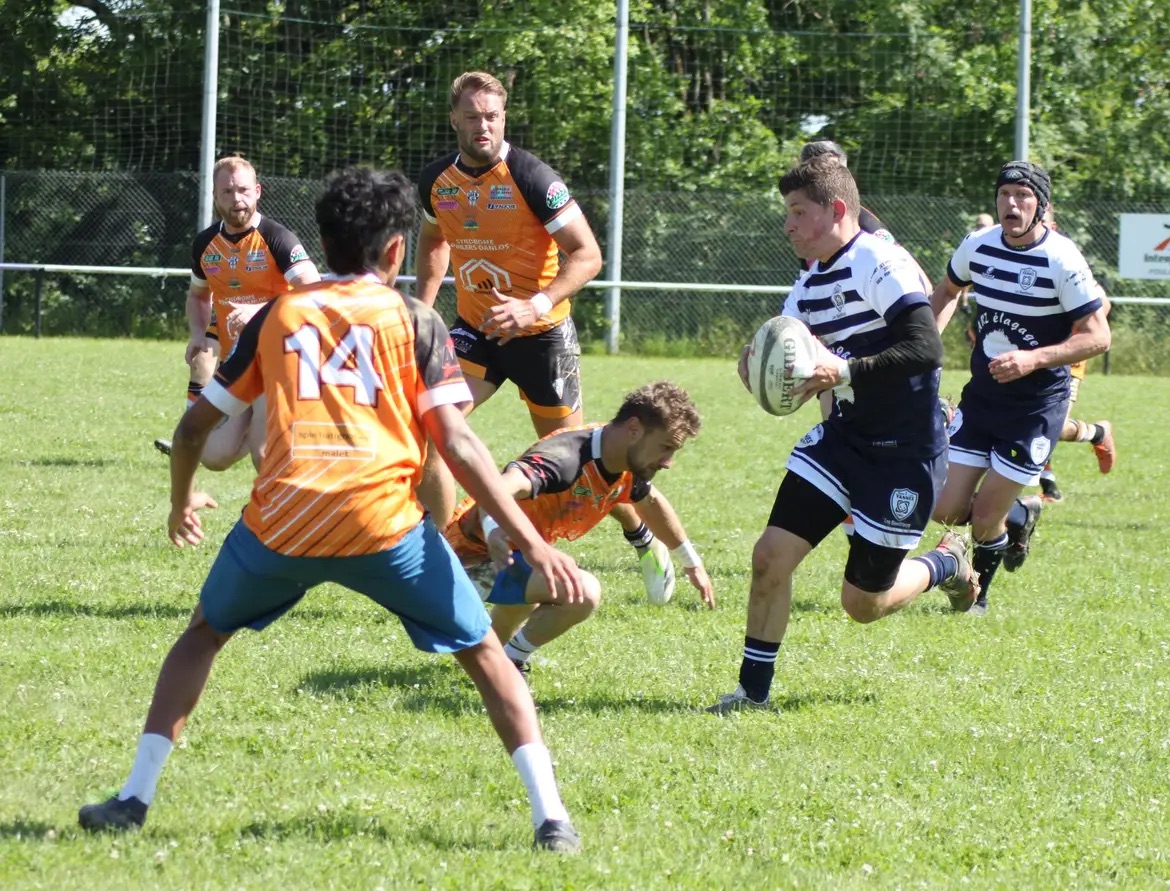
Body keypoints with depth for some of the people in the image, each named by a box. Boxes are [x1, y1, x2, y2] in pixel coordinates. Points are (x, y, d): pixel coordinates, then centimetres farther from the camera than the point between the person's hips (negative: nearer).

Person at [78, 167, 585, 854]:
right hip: (383, 522, -2)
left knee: (205, 634, 28)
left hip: (280, 522, 2)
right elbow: (457, 444, 1)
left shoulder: (278, 315, 19)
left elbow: (196, 426, 24)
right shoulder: (415, 320, 11)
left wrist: (183, 500, 44)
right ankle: (551, 817, 4)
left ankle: (135, 797, 18)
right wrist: (532, 543, 1)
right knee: (485, 652, 15)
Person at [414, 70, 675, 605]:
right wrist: (423, 308, 10)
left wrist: (536, 305, -33)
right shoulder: (437, 181, -3)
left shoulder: (530, 177, -20)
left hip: (541, 334, -4)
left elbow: (587, 254, -20)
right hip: (475, 329, 4)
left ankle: (642, 537, 30)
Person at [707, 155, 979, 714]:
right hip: (843, 436, 7)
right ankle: (753, 689, 7)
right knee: (771, 555, -6)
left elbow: (927, 349, -29)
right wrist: (757, 363, -10)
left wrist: (847, 371, -35)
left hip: (905, 452, -7)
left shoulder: (883, 266, -19)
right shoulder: (810, 285, 9)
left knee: (863, 602, 1)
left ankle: (946, 564, 31)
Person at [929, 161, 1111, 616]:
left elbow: (1098, 336, -17)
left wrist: (1034, 359, -29)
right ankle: (1019, 516, 32)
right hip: (982, 393, 5)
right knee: (947, 511, 0)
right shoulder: (977, 247, -2)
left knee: (983, 520, -4)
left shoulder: (1062, 260, -18)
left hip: (1037, 404, -5)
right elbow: (947, 291, 21)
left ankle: (977, 590, 28)